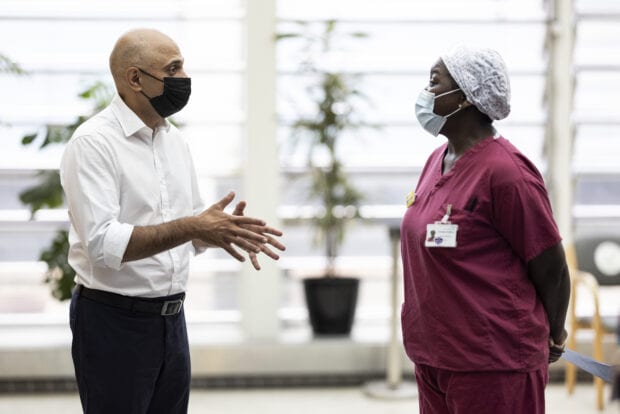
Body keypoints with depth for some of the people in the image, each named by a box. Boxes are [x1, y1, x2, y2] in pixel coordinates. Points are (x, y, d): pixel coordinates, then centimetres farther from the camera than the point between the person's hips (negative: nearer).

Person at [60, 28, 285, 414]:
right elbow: (102, 243, -24)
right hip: (115, 321, -7)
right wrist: (190, 228, -31)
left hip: (171, 319, 7)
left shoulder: (175, 140, 10)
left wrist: (224, 230, -6)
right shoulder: (93, 142, -15)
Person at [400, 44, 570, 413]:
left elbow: (552, 270, -12)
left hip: (492, 366, -8)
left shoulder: (504, 171, -18)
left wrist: (553, 337, 2)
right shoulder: (438, 160, 8)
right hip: (433, 356, 8)